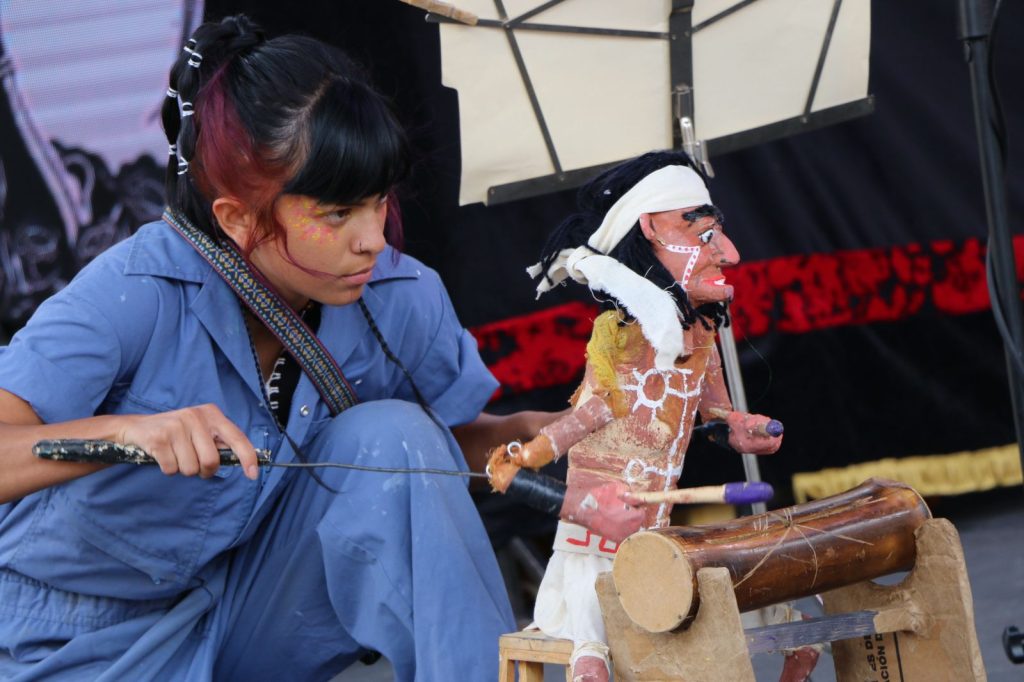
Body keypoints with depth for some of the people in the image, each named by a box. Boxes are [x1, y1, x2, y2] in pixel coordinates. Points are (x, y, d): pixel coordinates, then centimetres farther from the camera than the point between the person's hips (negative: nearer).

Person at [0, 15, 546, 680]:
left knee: (393, 434, -20)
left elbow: (452, 446, 6)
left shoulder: (402, 300, -12)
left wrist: (528, 431, -16)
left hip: (253, 613, 5)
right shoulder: (135, 295, -26)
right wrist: (122, 431, -51)